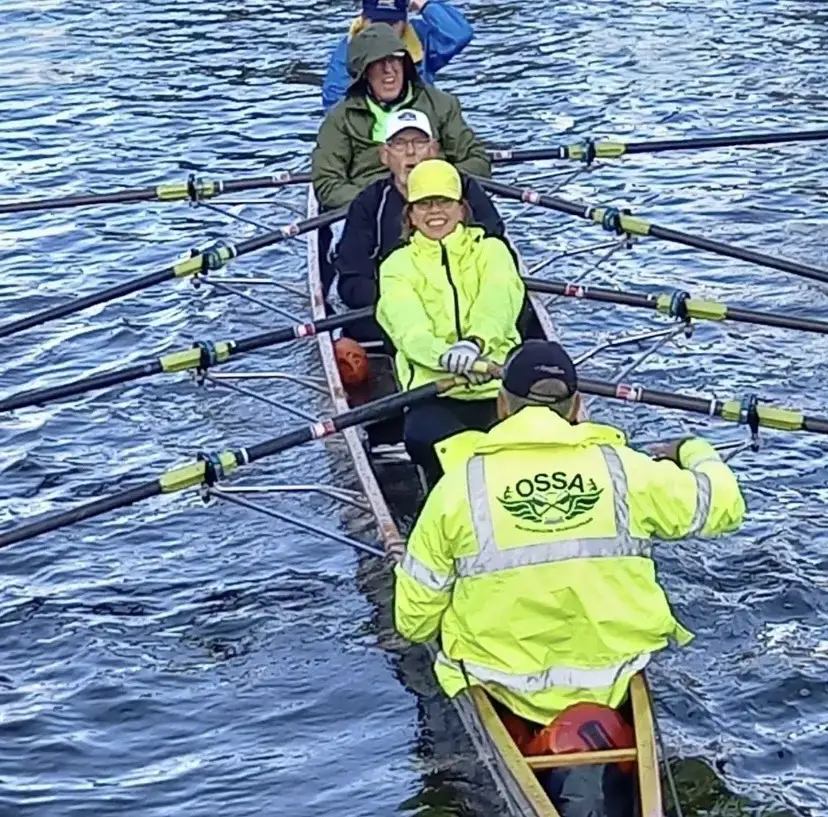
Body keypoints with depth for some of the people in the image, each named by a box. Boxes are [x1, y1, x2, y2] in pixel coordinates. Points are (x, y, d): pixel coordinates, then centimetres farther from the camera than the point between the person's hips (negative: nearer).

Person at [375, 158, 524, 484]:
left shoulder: (490, 249, 13)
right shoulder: (398, 265, 11)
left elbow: (499, 298, -11)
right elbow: (408, 326, -9)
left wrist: (475, 341, -36)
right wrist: (446, 356, -34)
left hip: (500, 384, 0)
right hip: (435, 392, 0)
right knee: (421, 437, -34)